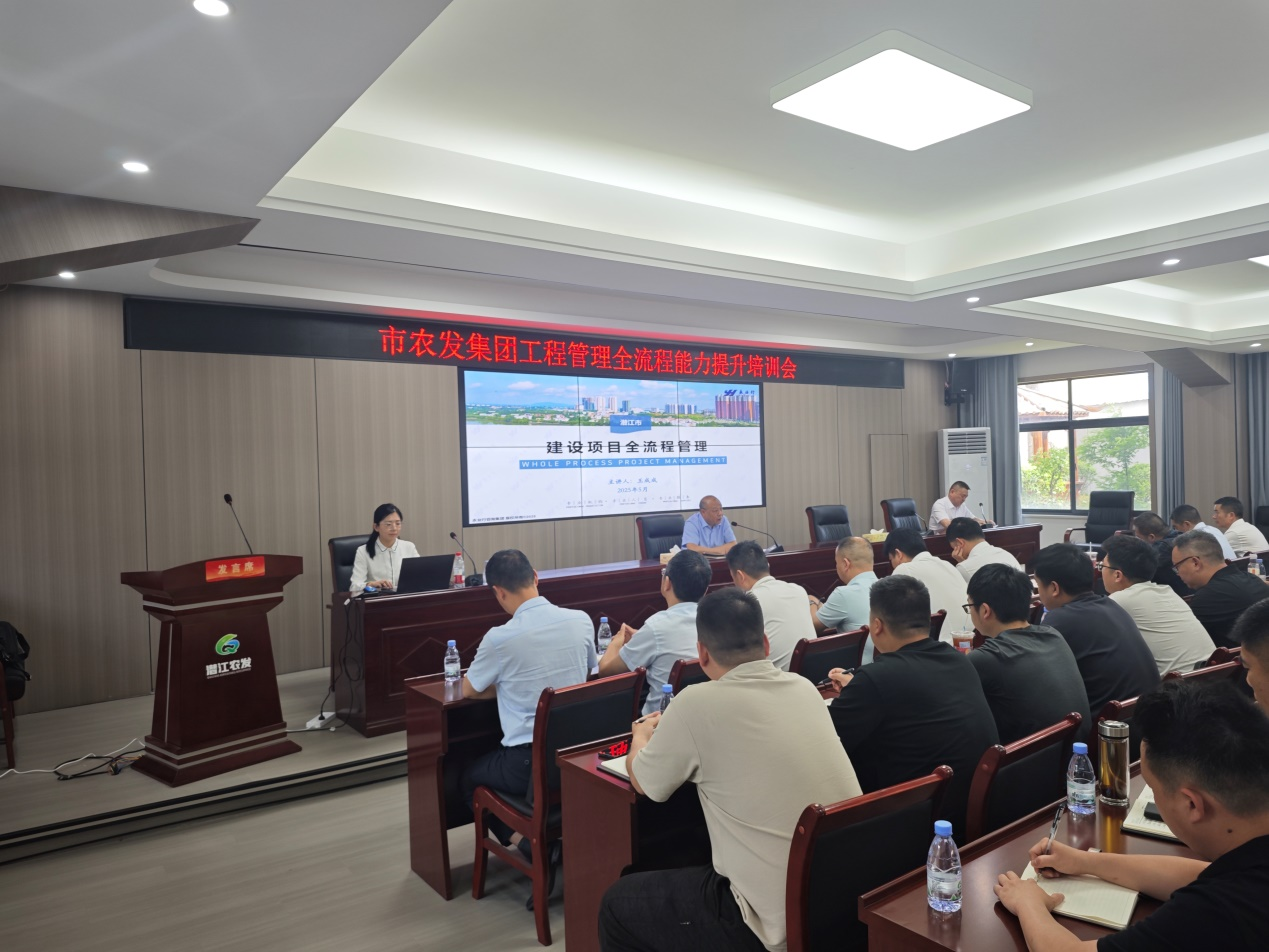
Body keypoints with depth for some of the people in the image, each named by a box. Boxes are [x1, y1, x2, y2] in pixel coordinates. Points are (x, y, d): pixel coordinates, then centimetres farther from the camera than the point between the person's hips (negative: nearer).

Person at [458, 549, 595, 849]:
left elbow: (468, 690, 1)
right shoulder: (581, 620, -5)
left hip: (528, 765, -5)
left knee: (468, 776, 25)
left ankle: (534, 839, 13)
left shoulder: (499, 638, -17)